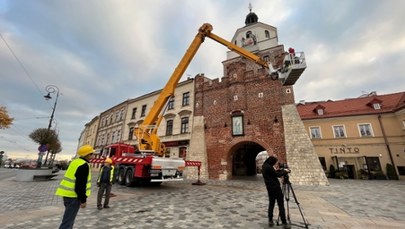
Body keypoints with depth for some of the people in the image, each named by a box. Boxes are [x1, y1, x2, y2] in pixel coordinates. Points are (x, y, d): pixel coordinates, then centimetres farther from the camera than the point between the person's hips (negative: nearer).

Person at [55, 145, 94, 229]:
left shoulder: (75, 162, 10)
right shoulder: (84, 165, -20)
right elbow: (81, 185, -22)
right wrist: (83, 200, -15)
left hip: (67, 193, 10)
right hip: (73, 196, -10)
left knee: (69, 218, 23)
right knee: (68, 221, -2)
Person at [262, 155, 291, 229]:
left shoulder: (264, 166, 9)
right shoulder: (269, 167, -20)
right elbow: (277, 175, -12)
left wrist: (281, 170, 11)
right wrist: (285, 171, 3)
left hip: (269, 188, 9)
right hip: (275, 187, -9)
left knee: (271, 204, 14)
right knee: (281, 205, -1)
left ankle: (270, 221, 17)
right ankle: (284, 223, 3)